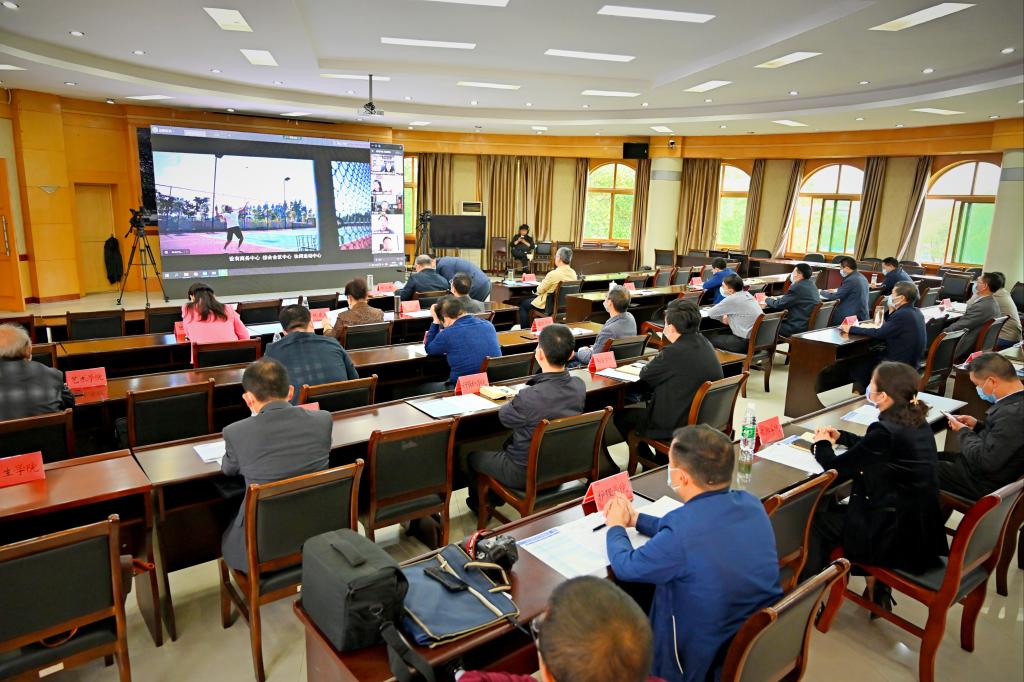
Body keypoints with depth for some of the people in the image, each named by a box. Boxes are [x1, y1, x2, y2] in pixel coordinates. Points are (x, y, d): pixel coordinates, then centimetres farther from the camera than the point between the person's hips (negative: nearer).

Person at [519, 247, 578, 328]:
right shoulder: (573, 273, -6)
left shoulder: (553, 274, -28)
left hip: (550, 306, -8)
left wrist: (543, 282, 6)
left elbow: (539, 290, -14)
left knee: (523, 304, 16)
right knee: (531, 298, 31)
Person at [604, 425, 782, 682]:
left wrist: (616, 527, 6)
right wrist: (635, 519, 14)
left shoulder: (680, 535, -32)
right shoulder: (751, 503, -10)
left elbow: (624, 567, -13)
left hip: (710, 661, -6)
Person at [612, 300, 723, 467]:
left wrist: (655, 360, 8)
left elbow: (645, 376, -9)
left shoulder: (674, 353, -27)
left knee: (619, 416, 11)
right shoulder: (705, 343, 1)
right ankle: (661, 459, 33)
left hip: (677, 426, -9)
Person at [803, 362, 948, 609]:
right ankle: (878, 589, 29)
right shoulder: (917, 423, 0)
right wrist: (841, 437, 16)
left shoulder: (886, 431, -26)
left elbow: (837, 468, -15)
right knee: (835, 508, 24)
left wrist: (822, 444, 4)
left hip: (899, 540, -8)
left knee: (819, 520, 10)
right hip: (919, 528, 8)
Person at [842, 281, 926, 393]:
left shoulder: (903, 315, -24)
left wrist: (852, 329, -12)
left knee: (856, 365, 6)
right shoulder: (915, 311, 6)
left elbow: (879, 333, -20)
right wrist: (891, 310, 0)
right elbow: (886, 328, 13)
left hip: (899, 366, -9)